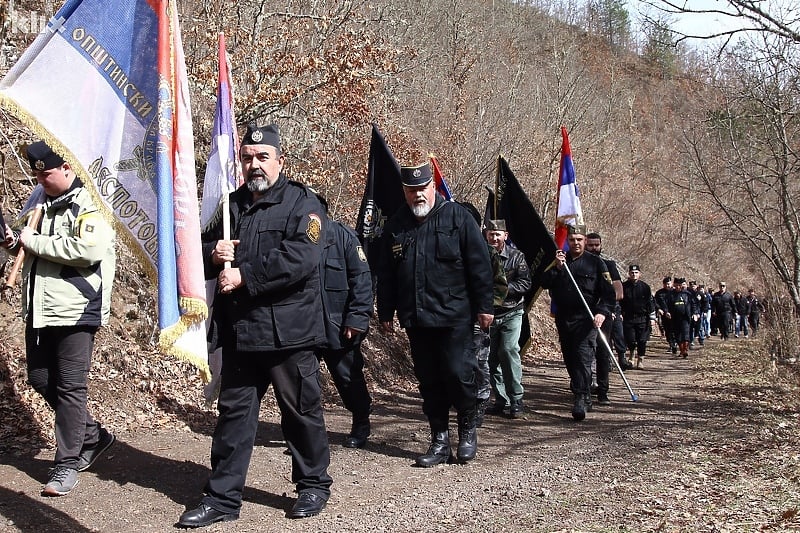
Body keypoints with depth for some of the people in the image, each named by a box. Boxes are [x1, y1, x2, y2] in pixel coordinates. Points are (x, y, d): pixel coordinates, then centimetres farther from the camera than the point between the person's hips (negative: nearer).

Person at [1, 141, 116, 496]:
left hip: (74, 311, -9)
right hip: (39, 310, 9)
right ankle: (93, 436, 30)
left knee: (70, 388, -2)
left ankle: (67, 463, 9)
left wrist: (35, 242, -18)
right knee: (40, 380, 14)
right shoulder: (44, 203, 17)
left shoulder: (90, 204, -10)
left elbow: (89, 249, -26)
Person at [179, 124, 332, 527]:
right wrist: (213, 253, -3)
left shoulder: (302, 203, -4)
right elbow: (203, 250, 21)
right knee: (234, 412, 9)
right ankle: (222, 497, 17)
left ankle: (314, 485, 24)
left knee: (301, 411, 6)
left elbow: (300, 259, -18)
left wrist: (244, 276, -18)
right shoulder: (232, 205, 16)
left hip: (287, 331, -5)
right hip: (239, 331, 6)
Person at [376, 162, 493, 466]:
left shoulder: (457, 217, -2)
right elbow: (385, 274, 14)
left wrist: (484, 306, -5)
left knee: (457, 372, -4)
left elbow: (479, 264, -3)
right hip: (415, 318, 4)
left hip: (454, 316, -4)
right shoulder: (396, 225, 9)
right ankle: (440, 441, 17)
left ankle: (467, 431, 18)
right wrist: (385, 313, 12)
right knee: (428, 380, 8)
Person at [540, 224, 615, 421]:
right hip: (563, 319, 5)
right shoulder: (559, 260, 13)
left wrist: (602, 312, -16)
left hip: (586, 319, -5)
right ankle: (585, 397, 22)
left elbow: (608, 292, -1)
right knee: (569, 360, 9)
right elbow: (544, 283, 3)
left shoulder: (596, 263, 3)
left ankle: (580, 399, -20)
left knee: (583, 358, -17)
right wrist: (557, 268, -10)